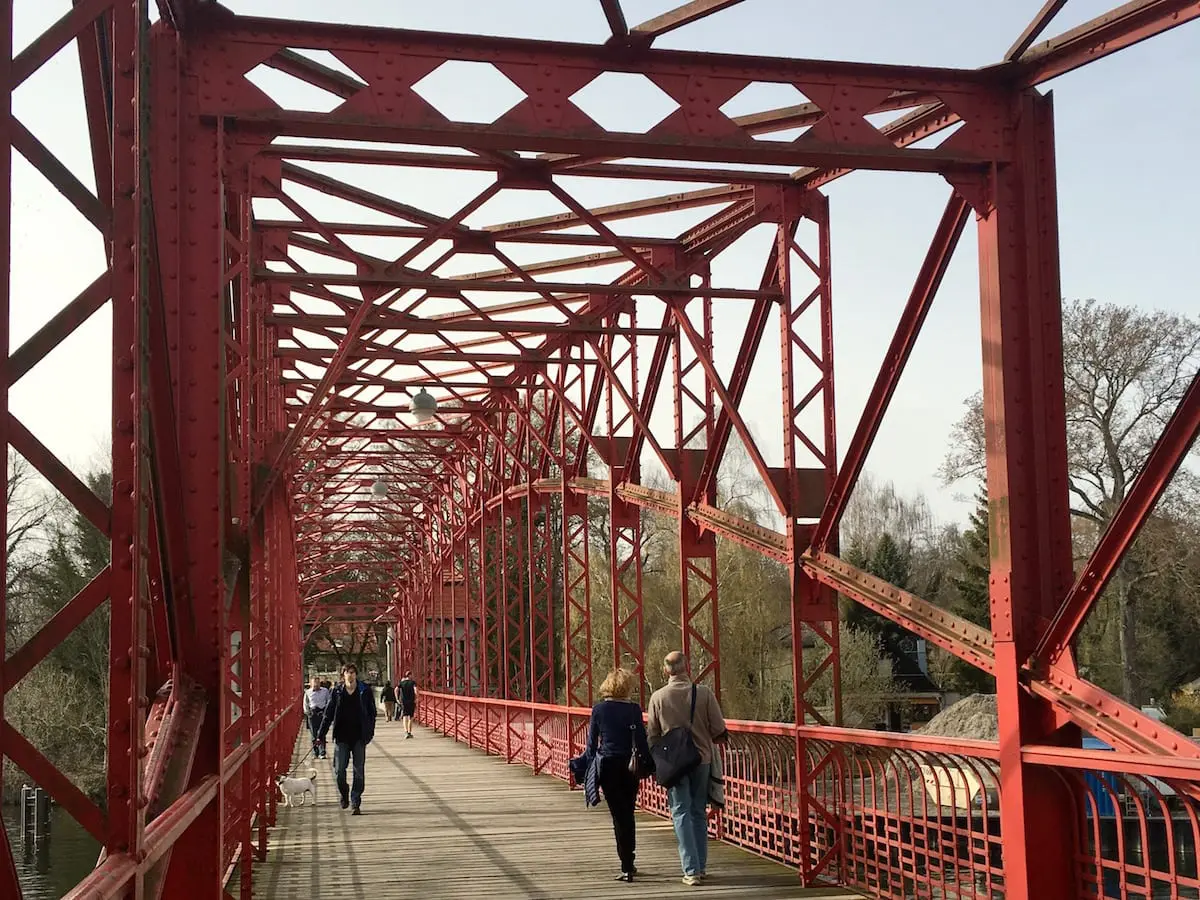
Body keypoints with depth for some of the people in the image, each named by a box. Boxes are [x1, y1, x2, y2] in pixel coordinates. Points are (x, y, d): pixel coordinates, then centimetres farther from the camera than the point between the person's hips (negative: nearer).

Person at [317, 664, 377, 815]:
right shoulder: (338, 692, 3)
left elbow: (372, 713, 3)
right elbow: (328, 714, 6)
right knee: (339, 770, -1)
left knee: (359, 771, 0)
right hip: (342, 736, 1)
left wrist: (370, 733, -5)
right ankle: (344, 795, 27)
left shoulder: (365, 691, 0)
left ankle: (355, 803, 8)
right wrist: (321, 734, 1)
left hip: (359, 736, -1)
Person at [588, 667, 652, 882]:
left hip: (608, 767, -1)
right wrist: (647, 765, 2)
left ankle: (627, 867, -7)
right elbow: (641, 738, -5)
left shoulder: (599, 709, -2)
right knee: (628, 815, 15)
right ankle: (628, 863, 23)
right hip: (629, 766, 1)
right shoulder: (633, 708, -4)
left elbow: (592, 741, 1)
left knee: (619, 816, 1)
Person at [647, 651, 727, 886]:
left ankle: (691, 869, -6)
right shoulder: (704, 693, -8)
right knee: (698, 812, 14)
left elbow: (652, 735, 3)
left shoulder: (658, 697, -6)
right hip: (702, 759, 1)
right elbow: (719, 730, -6)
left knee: (681, 813, 3)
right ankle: (701, 865, 20)